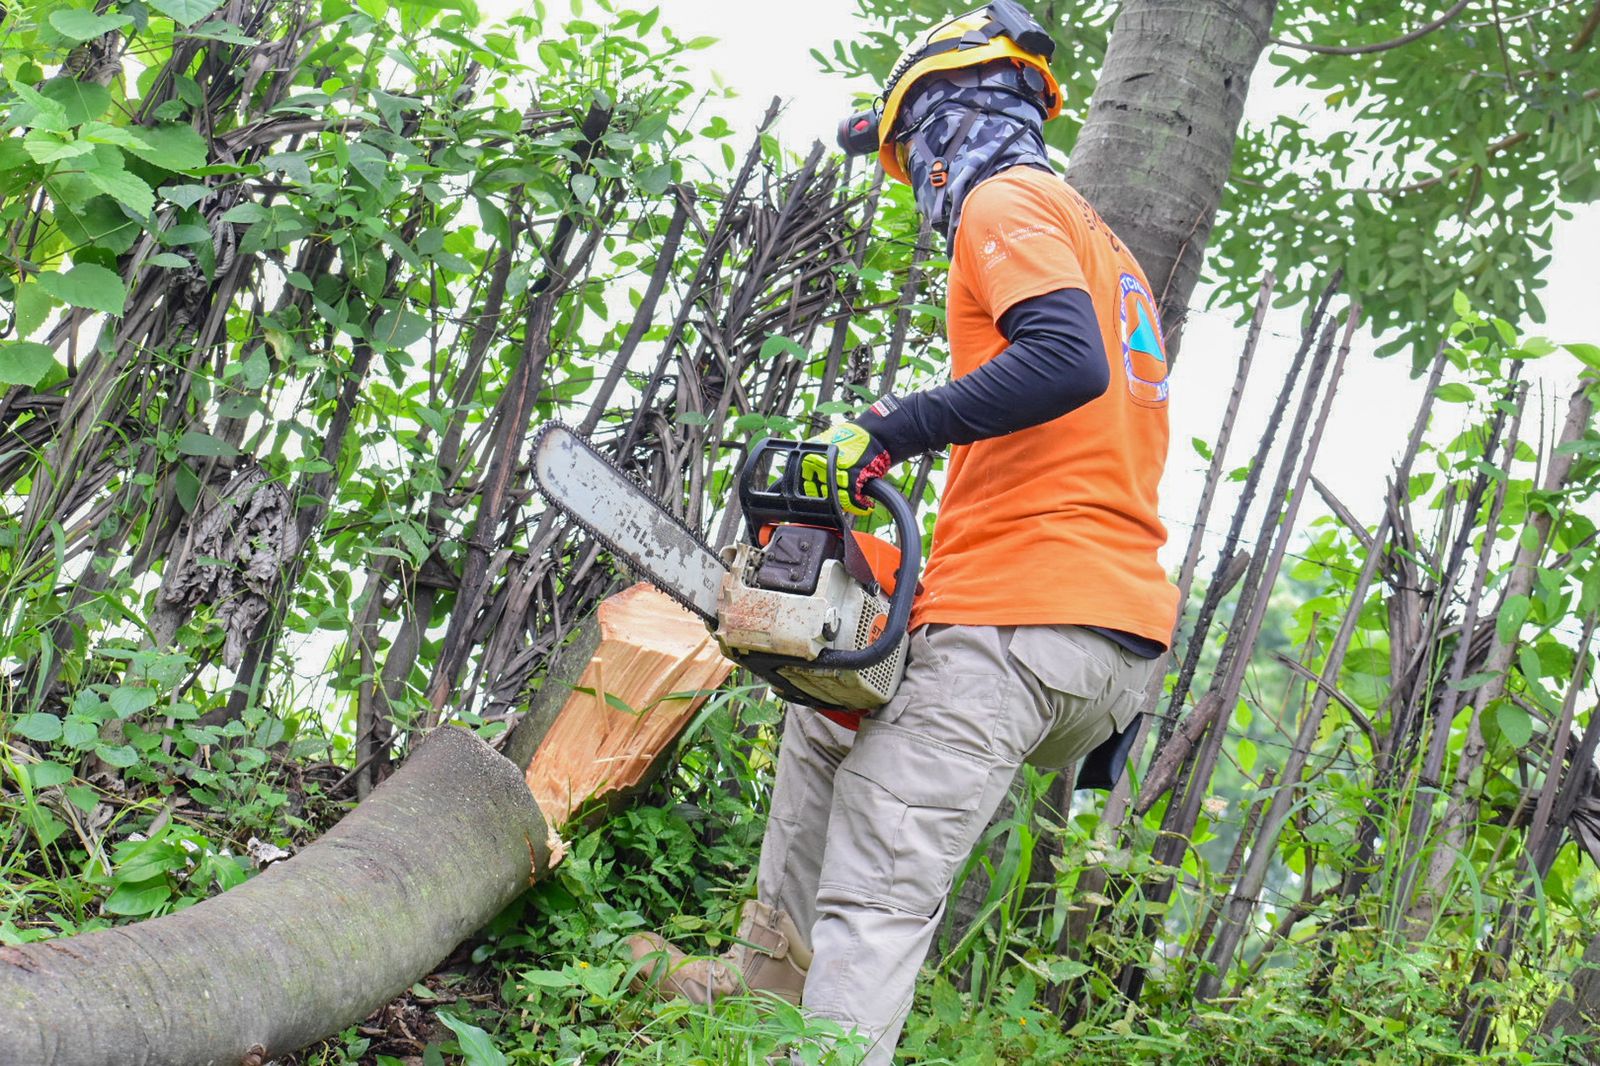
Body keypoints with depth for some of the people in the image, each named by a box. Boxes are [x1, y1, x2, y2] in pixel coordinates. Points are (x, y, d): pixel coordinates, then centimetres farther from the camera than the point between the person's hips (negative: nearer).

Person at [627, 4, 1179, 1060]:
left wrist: (890, 428, -18)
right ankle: (771, 970, 33)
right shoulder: (1106, 252, 28)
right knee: (832, 716, 29)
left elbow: (1065, 359, -23)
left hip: (1019, 625, -10)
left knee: (879, 896, -14)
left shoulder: (1005, 201, -2)